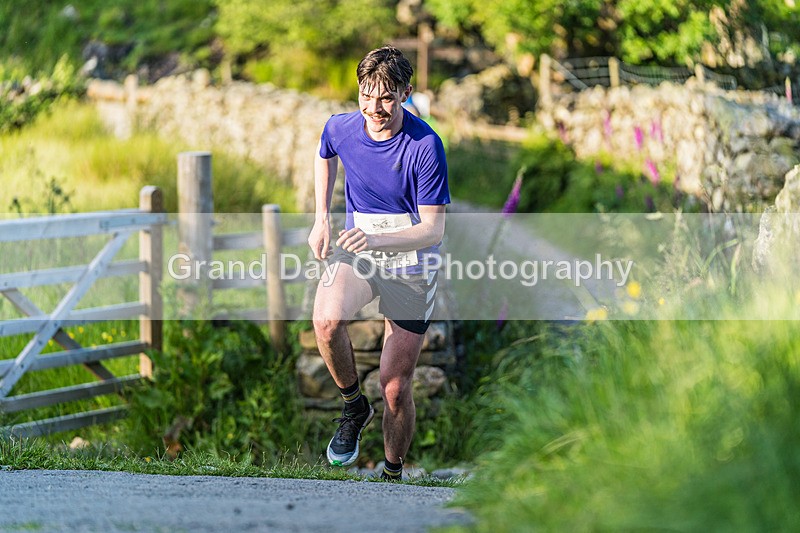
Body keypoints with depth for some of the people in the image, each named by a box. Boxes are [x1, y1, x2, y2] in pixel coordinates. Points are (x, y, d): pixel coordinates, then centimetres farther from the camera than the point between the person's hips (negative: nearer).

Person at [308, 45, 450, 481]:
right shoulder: (340, 128, -6)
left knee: (396, 389, -2)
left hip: (410, 265, -3)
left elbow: (433, 229, -19)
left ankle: (393, 475, 22)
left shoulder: (425, 146, -20)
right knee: (327, 320, -32)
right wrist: (321, 219, 10)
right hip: (355, 253, 3)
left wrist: (377, 239, -35)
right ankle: (354, 406, -6)